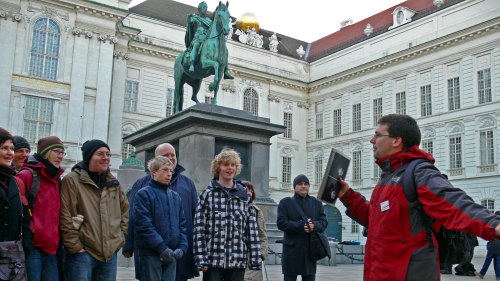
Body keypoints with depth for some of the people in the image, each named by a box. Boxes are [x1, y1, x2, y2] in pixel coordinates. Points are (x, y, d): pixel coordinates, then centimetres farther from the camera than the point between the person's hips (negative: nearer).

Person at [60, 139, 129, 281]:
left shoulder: (114, 183, 13)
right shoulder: (72, 180, -5)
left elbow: (125, 211, 22)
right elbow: (66, 219, -10)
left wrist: (120, 239, 12)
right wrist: (76, 247, -12)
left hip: (110, 253, 6)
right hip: (82, 253, -5)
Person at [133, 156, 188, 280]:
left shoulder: (175, 196, 14)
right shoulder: (143, 194, -4)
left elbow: (182, 224, 12)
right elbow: (144, 225, -13)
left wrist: (182, 247, -2)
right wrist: (162, 248, -17)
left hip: (172, 255, 5)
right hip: (151, 254, -5)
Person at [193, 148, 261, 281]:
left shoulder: (244, 195, 10)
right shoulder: (208, 194, 0)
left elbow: (252, 229, 8)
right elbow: (199, 228, -3)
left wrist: (255, 259, 3)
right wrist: (201, 259, -9)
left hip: (238, 260, 3)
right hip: (213, 259, -3)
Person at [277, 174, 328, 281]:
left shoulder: (316, 203, 14)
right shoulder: (285, 202, 4)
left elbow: (324, 222, 6)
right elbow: (281, 223, -8)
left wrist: (314, 225, -17)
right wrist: (301, 226, -19)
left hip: (311, 250, 3)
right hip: (292, 251, -3)